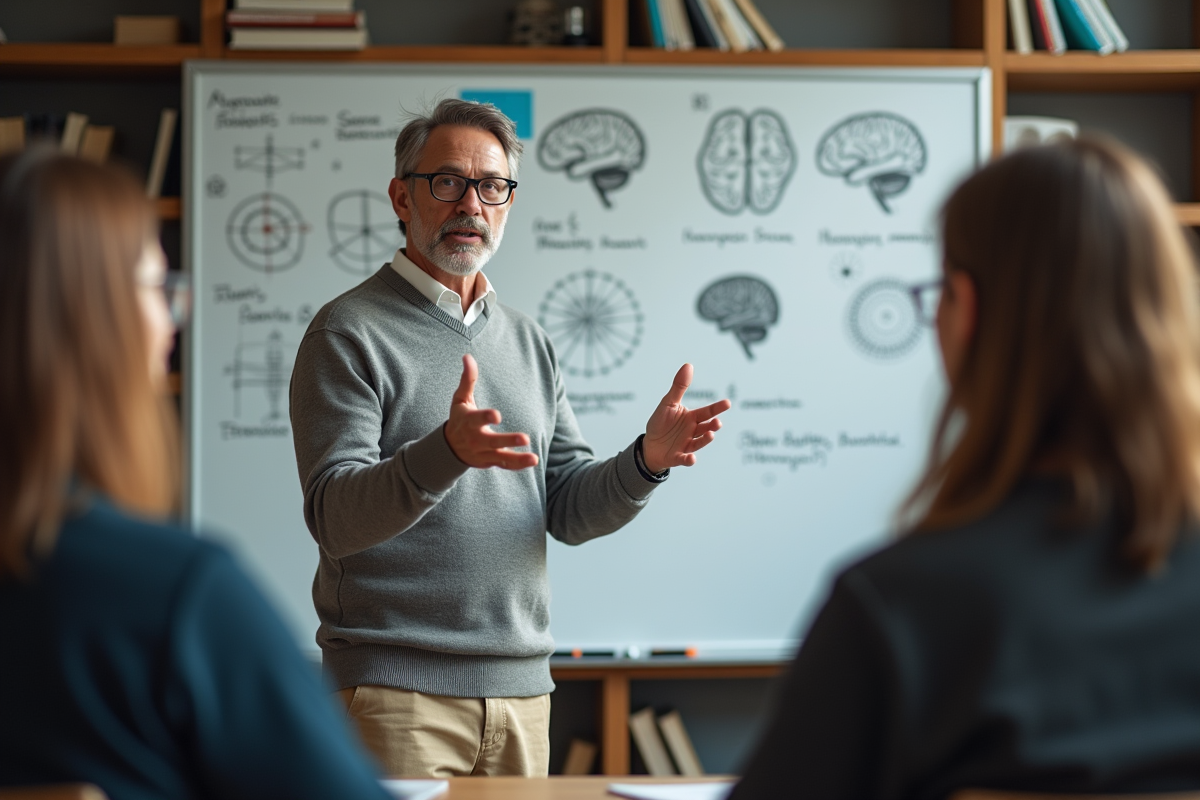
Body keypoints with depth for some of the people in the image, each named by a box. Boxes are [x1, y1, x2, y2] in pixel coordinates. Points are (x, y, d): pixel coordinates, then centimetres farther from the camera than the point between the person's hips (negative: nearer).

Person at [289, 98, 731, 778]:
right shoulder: (349, 333, -5)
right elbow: (335, 516, -16)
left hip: (521, 688, 6)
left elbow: (571, 511, 11)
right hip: (396, 687, -6)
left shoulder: (528, 341, 16)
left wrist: (646, 461, -10)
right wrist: (446, 454, -33)